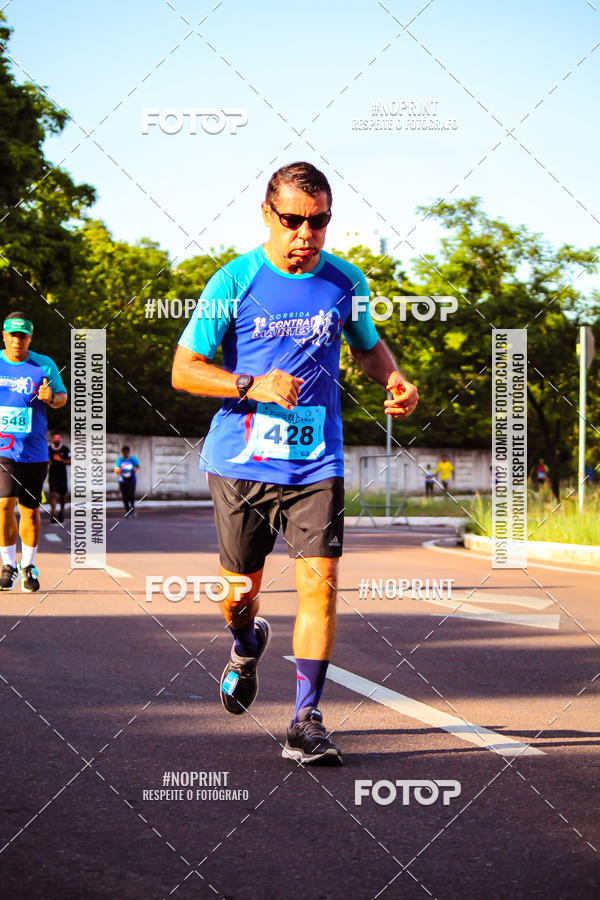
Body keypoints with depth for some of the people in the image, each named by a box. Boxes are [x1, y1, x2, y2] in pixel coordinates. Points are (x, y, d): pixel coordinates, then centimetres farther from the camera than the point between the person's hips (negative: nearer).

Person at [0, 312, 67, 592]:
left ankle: (28, 566, 22)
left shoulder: (45, 365, 2)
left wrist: (51, 397, -13)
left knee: (30, 510, 5)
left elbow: (62, 397, 9)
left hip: (34, 450, 1)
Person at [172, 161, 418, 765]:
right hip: (240, 461, -1)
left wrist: (393, 379, -1)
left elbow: (368, 346, 22)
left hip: (316, 464, 1)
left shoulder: (344, 283, 3)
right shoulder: (234, 282, -6)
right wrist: (254, 386, -21)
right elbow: (184, 370, -5)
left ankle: (305, 722, -7)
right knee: (240, 590, 11)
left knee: (320, 582, -13)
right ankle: (246, 646, 46)